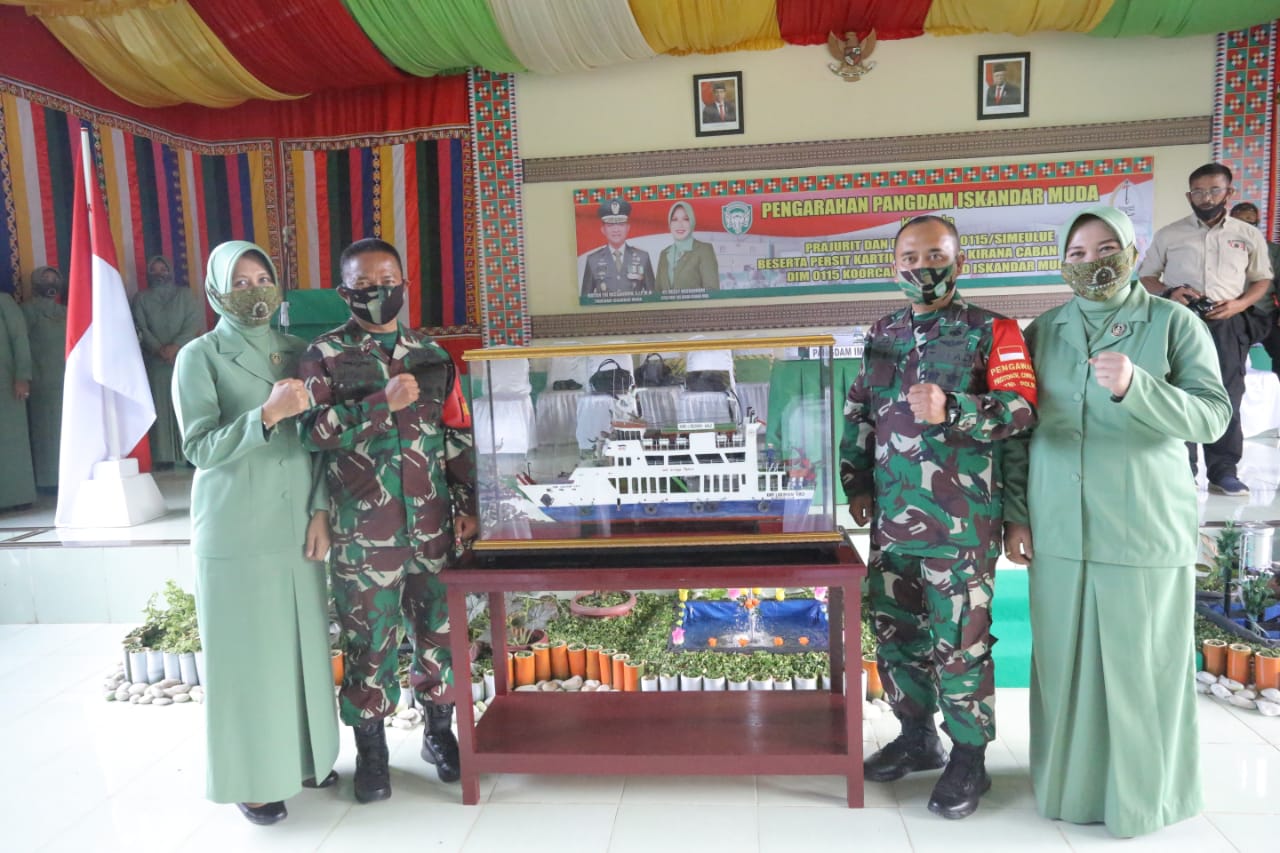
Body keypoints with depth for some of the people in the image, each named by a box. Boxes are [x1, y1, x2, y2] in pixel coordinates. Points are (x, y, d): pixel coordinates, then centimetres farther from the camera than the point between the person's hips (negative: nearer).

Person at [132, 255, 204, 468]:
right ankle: (165, 456, -4)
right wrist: (159, 349, -14)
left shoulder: (184, 294, 11)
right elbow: (140, 328, 2)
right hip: (155, 361, 1)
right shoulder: (141, 297, 13)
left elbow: (194, 322, -1)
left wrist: (176, 346, -14)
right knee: (160, 406, -3)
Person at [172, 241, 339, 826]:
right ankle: (253, 776, 21)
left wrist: (321, 511, 0)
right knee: (247, 650, 4)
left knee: (303, 641, 12)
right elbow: (200, 448, -11)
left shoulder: (295, 352, 8)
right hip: (235, 531, -4)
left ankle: (303, 753, 31)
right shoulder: (200, 357, -4)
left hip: (297, 525, 4)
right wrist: (267, 414, -25)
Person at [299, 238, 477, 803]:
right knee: (369, 639, 6)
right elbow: (314, 432, -11)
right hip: (362, 529, -2)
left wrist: (466, 504, 5)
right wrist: (383, 402, -20)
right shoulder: (324, 357, 1)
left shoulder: (430, 356, 9)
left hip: (432, 523, 3)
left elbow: (457, 437, 10)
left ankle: (439, 730, 30)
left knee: (438, 627, 10)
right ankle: (371, 748, 24)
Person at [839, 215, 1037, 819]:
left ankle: (969, 758, 21)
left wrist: (951, 410, -33)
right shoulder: (882, 334, 13)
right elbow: (858, 413, 19)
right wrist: (857, 483, 15)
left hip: (960, 522, -6)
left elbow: (1019, 407, -16)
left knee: (959, 642, 2)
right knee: (894, 632, 15)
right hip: (890, 517, 6)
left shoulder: (991, 332, -4)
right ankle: (916, 736, 34)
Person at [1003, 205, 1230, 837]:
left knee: (1141, 666, 5)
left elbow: (1213, 414, -9)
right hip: (1056, 530, 3)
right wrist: (1014, 514, 5)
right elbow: (1015, 431, 9)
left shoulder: (1174, 323, 0)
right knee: (1063, 660, 10)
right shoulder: (1040, 333, 8)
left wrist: (1136, 387, -26)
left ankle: (1143, 792, 24)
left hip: (1144, 529, -2)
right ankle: (1070, 782, 28)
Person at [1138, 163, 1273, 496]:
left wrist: (1240, 304, -7)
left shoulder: (1249, 236, 9)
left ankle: (1223, 472, 12)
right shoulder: (1169, 235, 6)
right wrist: (1170, 293, -11)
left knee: (1227, 400, 3)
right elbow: (1145, 276, 9)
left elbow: (1262, 279, 14)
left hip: (1228, 326, 1)